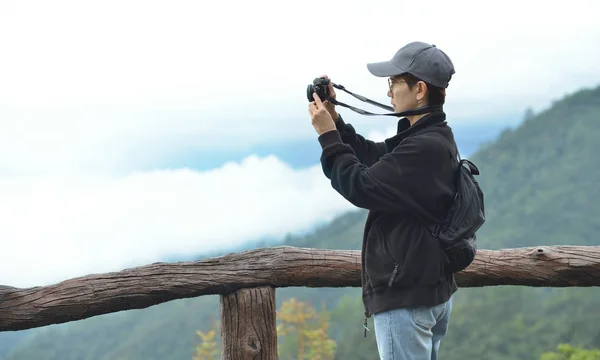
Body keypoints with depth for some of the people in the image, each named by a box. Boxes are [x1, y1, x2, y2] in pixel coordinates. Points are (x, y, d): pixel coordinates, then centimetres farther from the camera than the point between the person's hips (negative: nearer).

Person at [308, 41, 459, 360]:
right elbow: (373, 156, 20)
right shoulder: (430, 138, 9)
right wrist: (335, 121, 9)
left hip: (406, 297, -11)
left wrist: (327, 135, -10)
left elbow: (361, 186, -20)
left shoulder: (425, 148, -24)